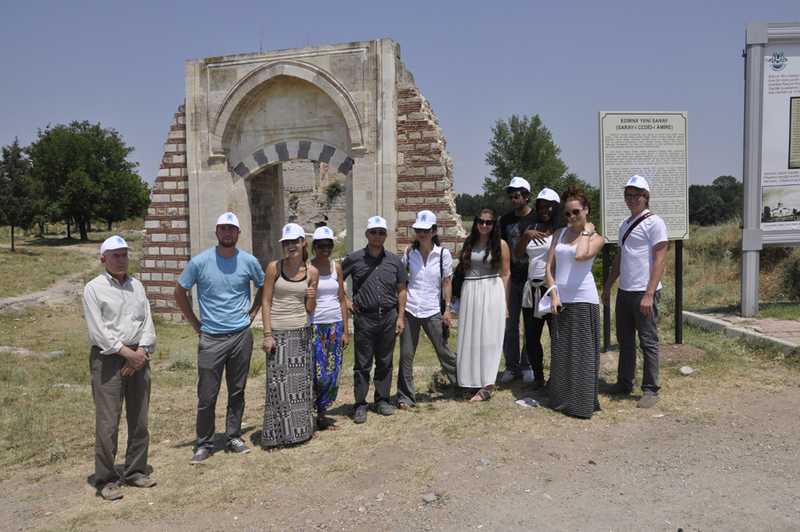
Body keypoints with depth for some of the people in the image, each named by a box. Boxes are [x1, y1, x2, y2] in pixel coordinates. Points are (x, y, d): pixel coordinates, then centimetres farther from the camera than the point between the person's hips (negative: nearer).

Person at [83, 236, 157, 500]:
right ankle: (106, 480, 6)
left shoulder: (137, 286, 14)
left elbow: (147, 322, 9)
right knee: (107, 422, -5)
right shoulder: (94, 288, -1)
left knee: (139, 418, 8)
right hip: (107, 359, -5)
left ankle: (136, 471, 21)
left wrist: (141, 351, -5)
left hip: (138, 357, 5)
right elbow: (98, 331, -9)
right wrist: (125, 352, -12)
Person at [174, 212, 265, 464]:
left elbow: (264, 288, 17)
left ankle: (233, 438, 25)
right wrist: (195, 323, 4)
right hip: (211, 338, -2)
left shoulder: (249, 261, -1)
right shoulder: (200, 262, -6)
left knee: (237, 391, 11)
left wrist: (251, 314, 9)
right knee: (207, 396, 2)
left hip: (241, 336, 2)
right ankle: (204, 444, 17)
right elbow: (180, 292, 6)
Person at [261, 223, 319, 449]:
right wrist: (267, 334, -10)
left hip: (301, 332, 3)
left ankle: (302, 428, 24)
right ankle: (274, 435, 10)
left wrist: (312, 297, -13)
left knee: (301, 381, 8)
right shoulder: (274, 267, -4)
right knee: (277, 383, -2)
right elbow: (266, 302, -4)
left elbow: (310, 309, 10)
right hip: (278, 332, -3)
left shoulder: (311, 272, 3)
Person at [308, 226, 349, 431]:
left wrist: (345, 330, 7)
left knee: (332, 374, 5)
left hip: (335, 326, 4)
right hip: (314, 326, -4)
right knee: (318, 373, -8)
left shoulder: (336, 267, 8)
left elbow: (342, 300, 10)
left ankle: (321, 416, 19)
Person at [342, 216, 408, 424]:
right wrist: (345, 301, 3)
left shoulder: (394, 260, 8)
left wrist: (400, 317, 5)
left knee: (385, 362, 9)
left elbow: (401, 290, 10)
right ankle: (360, 405, 11)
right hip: (364, 318, -2)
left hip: (388, 317, 2)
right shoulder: (354, 259, 1)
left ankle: (382, 401, 22)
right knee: (363, 364, 2)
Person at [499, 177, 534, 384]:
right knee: (510, 324, 5)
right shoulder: (506, 220, 11)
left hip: (531, 279, -3)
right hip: (510, 278, 3)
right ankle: (511, 366, 15)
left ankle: (527, 366, 15)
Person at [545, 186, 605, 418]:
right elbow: (550, 267, 8)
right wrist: (554, 296, -3)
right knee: (560, 352, 10)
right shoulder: (559, 234, 12)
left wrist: (586, 231, -7)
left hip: (584, 300, -4)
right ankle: (561, 400, 22)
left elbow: (580, 255, -21)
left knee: (583, 352, -2)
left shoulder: (596, 238, 0)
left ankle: (583, 403, 7)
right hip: (561, 300, 5)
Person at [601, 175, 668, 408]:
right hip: (624, 290, 8)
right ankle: (624, 383, 25)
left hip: (644, 292, -8)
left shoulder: (654, 223, -8)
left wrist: (649, 294, -20)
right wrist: (608, 286, 22)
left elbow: (660, 260, -14)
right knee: (625, 340, 14)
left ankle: (651, 391, 6)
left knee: (648, 342, -1)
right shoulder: (624, 224, 17)